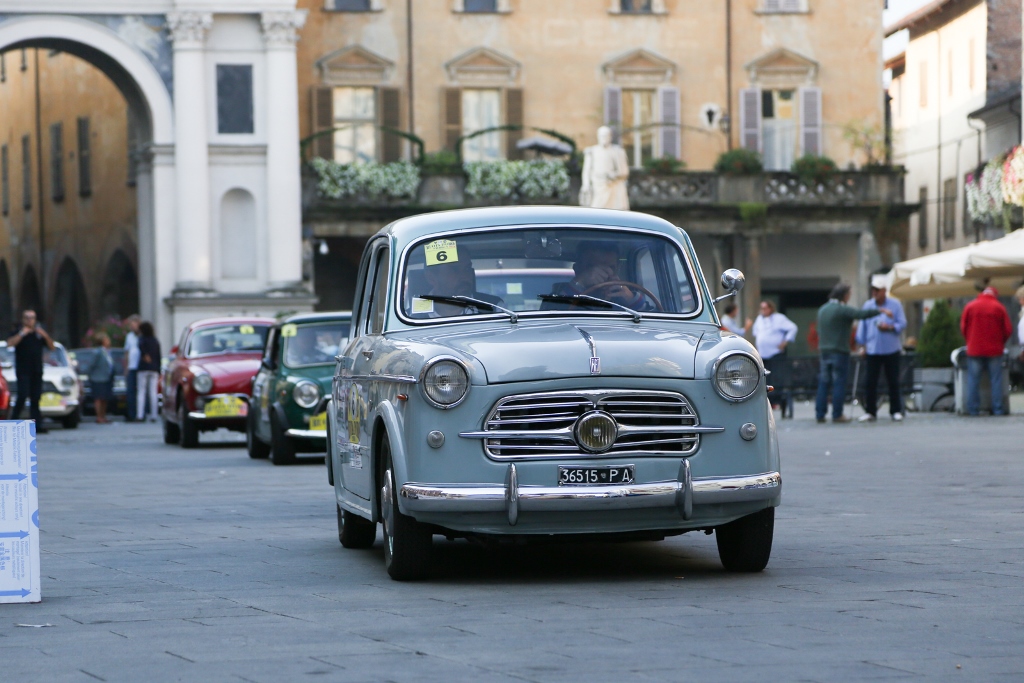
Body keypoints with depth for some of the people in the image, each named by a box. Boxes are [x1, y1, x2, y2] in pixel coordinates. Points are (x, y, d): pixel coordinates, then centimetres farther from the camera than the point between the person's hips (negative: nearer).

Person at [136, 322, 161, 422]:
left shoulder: (142, 339, -2)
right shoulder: (155, 341, 13)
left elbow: (141, 346, -26)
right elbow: (158, 356, 14)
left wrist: (145, 355, -14)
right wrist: (159, 371, 16)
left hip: (144, 368, -4)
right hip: (154, 368, 4)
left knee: (141, 392, -2)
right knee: (153, 393, 4)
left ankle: (140, 415, -9)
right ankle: (153, 415, 0)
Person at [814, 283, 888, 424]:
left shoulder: (822, 310, 12)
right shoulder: (842, 309, -12)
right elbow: (861, 314, -21)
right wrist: (880, 311, -13)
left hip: (824, 350, 7)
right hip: (839, 351, -7)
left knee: (823, 383, 7)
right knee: (839, 383, -2)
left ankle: (820, 414, 5)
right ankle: (837, 414, -3)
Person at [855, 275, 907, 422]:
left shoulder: (895, 305, 1)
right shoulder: (868, 305, 7)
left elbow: (902, 324, 0)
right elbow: (863, 326, 10)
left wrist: (890, 327, -18)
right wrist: (862, 344, 6)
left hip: (891, 350, -2)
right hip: (872, 350, 2)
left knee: (893, 382, 2)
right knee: (871, 382, -2)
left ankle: (896, 411, 11)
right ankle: (870, 411, 4)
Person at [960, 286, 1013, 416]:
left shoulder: (969, 307, 0)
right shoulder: (999, 308, -2)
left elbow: (963, 328, 4)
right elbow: (1008, 329, 0)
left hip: (974, 349, 1)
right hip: (994, 350, -1)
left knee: (973, 380, 4)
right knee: (996, 380, 3)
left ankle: (973, 409, 1)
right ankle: (998, 408, 0)